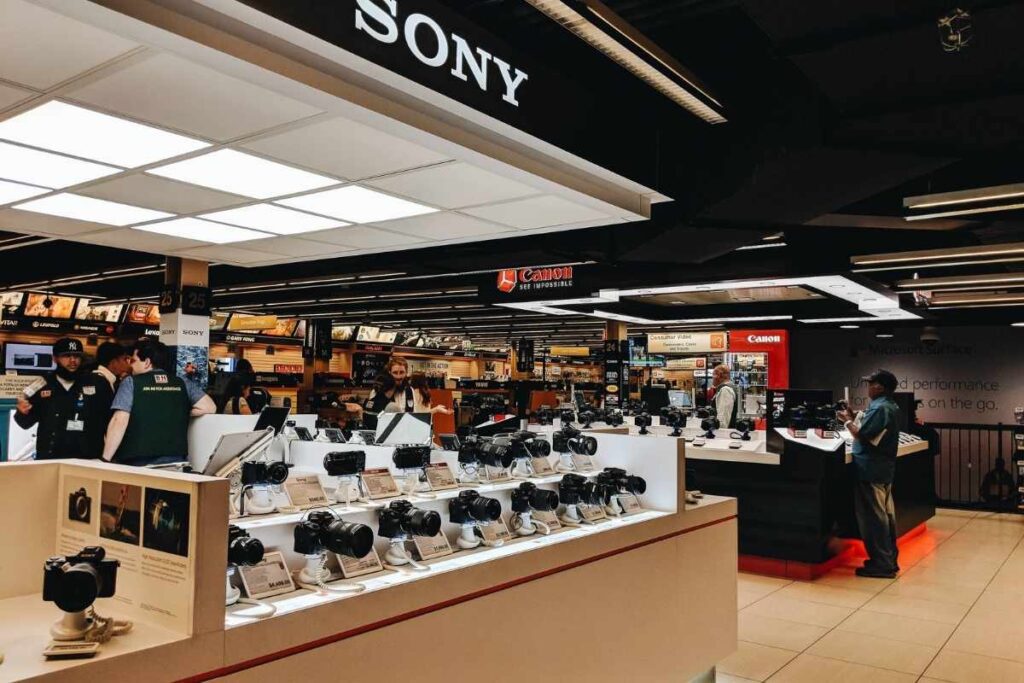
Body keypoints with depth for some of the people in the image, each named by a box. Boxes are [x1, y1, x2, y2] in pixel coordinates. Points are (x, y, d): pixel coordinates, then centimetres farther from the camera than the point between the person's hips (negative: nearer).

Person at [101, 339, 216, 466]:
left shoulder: (130, 382, -1)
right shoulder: (183, 384, 8)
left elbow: (119, 421, -10)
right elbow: (209, 407, 1)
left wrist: (105, 459, -8)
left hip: (136, 462, -3)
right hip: (174, 460, 3)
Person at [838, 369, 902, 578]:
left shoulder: (879, 408, -19)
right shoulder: (890, 407, 13)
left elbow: (861, 434, -21)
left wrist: (848, 421, -5)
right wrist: (854, 418, 12)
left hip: (870, 470, -11)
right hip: (883, 469, 11)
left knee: (873, 517, -5)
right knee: (886, 514, 14)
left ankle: (881, 565, 0)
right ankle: (889, 560, 22)